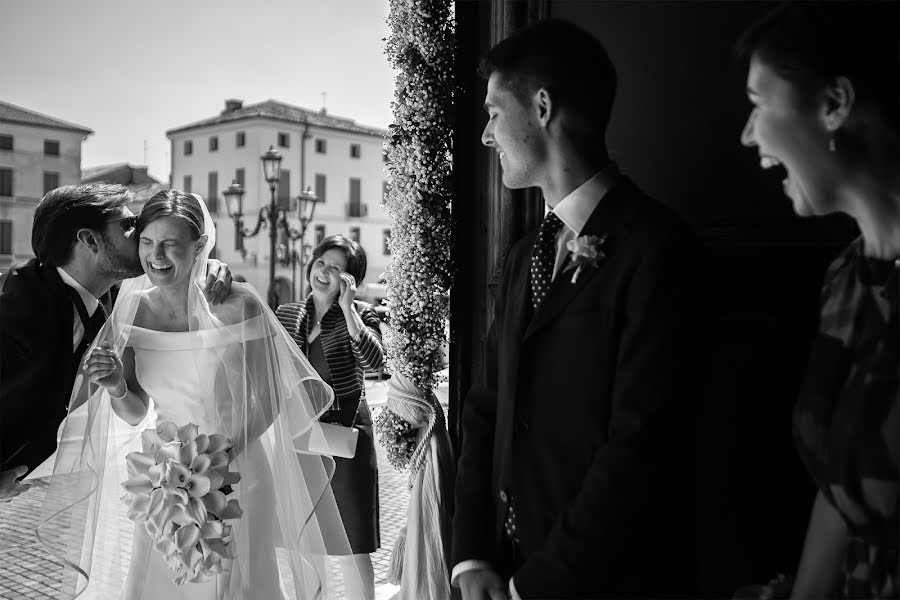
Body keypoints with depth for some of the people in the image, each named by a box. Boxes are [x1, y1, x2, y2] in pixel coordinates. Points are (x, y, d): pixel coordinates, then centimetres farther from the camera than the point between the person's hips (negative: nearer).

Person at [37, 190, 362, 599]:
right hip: (165, 476, 3)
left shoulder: (237, 306, -19)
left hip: (237, 476, -3)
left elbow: (271, 396, -10)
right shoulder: (133, 309, -6)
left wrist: (224, 454, -21)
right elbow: (135, 414, 1)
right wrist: (117, 388, -19)